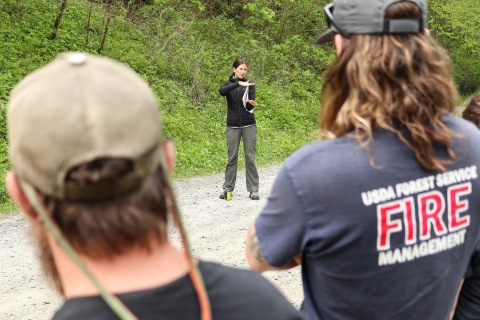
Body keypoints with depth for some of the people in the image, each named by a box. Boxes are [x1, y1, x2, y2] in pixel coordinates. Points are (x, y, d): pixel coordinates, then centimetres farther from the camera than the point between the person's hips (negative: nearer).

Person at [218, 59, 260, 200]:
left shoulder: (250, 85, 6)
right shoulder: (228, 84, 5)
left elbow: (250, 105, -7)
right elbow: (221, 92, -21)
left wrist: (251, 104, -30)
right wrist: (238, 84, -29)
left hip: (249, 125, 0)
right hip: (233, 126, 0)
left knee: (250, 157, -1)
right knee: (232, 157, 3)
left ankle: (253, 189, 2)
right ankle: (228, 188, 12)